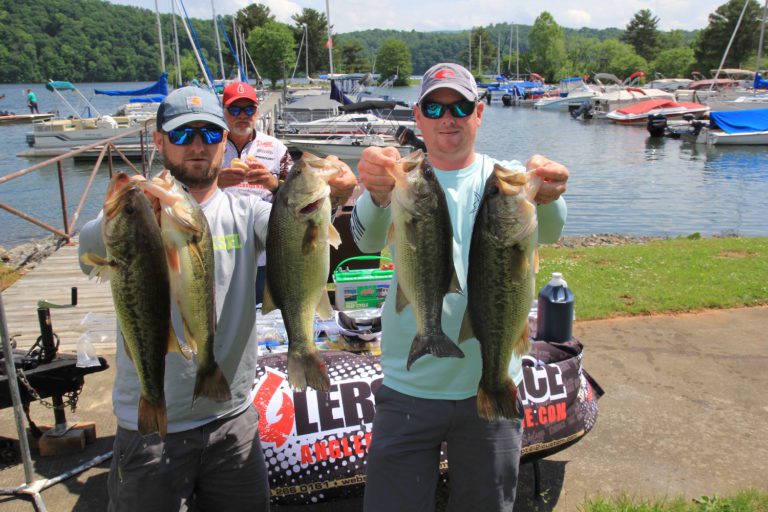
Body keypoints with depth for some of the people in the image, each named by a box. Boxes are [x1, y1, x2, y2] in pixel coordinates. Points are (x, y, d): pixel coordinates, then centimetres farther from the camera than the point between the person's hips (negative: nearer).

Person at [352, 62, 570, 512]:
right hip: (409, 387, 0)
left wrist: (546, 197, -44)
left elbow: (548, 230, -20)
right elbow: (369, 239, -22)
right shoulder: (401, 181, -2)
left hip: (493, 386, 1)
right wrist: (378, 195, -45)